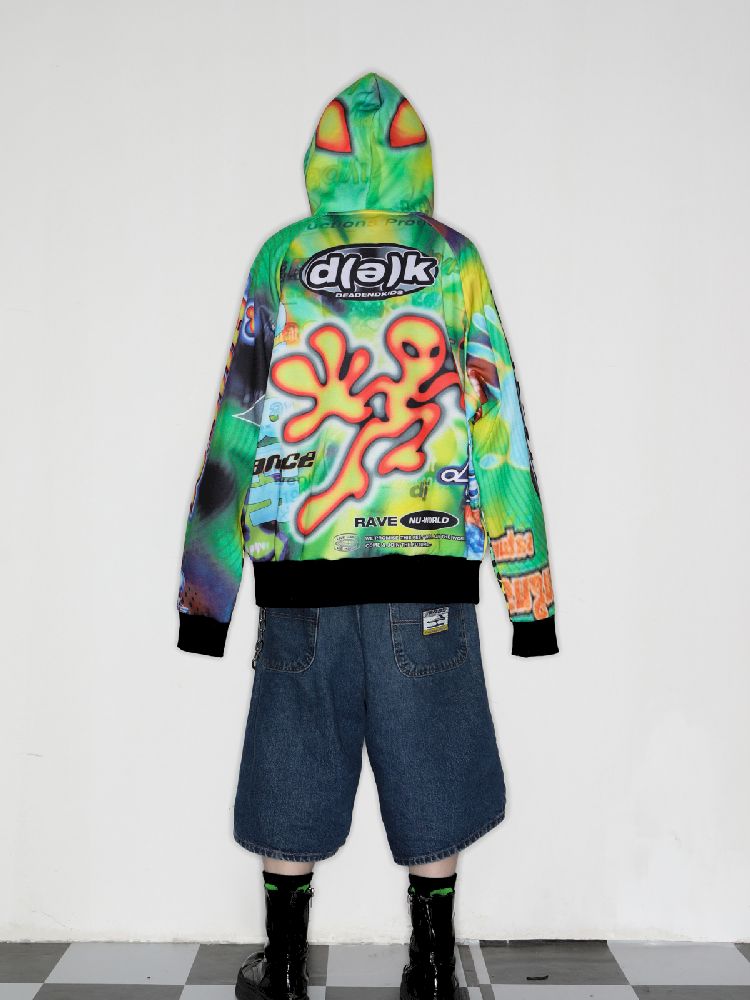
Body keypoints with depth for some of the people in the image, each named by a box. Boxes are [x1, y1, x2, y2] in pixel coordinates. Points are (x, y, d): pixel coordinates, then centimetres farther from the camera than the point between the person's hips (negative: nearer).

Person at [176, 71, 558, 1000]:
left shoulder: (282, 257, 5)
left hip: (300, 558, 1)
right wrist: (529, 589, 3)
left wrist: (205, 587, 7)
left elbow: (235, 423, 2)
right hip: (428, 558, 0)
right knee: (427, 763, 11)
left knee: (296, 760, 12)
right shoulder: (455, 260, 4)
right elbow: (500, 421, 0)